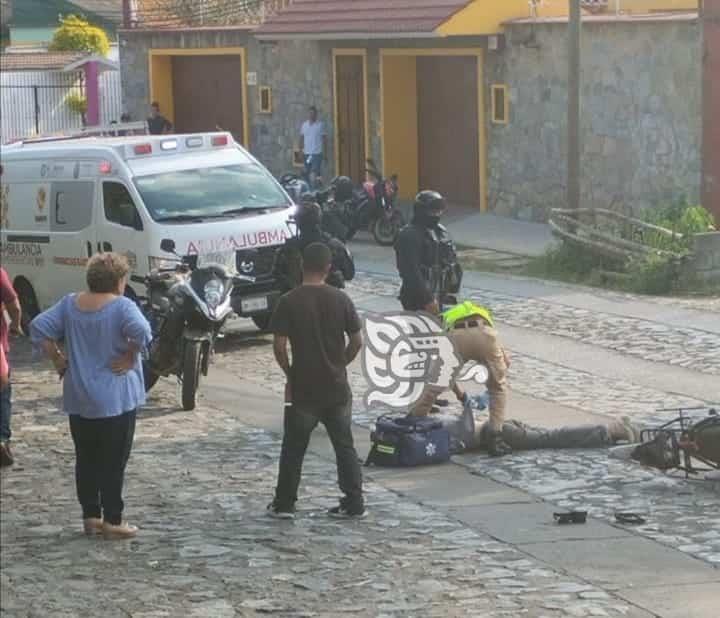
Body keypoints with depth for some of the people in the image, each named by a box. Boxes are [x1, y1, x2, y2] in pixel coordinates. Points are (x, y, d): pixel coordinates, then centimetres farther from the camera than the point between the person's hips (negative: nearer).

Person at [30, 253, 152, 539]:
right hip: (114, 400, -5)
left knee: (86, 460, 13)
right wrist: (130, 357, -16)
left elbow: (39, 329, 1)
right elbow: (141, 332, -30)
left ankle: (90, 517, 18)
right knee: (113, 462, 1)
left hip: (78, 400, 6)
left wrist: (58, 359, 6)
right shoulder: (122, 306, -13)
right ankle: (112, 521, 4)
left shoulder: (69, 304, 4)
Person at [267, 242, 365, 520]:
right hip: (337, 387, 2)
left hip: (302, 388, -2)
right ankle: (354, 503, 12)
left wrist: (289, 372, 3)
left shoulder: (289, 302, -10)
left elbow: (279, 346, -12)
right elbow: (356, 341, 0)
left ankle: (284, 504, 14)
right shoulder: (340, 299, -3)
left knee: (293, 448, 9)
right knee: (344, 446, 11)